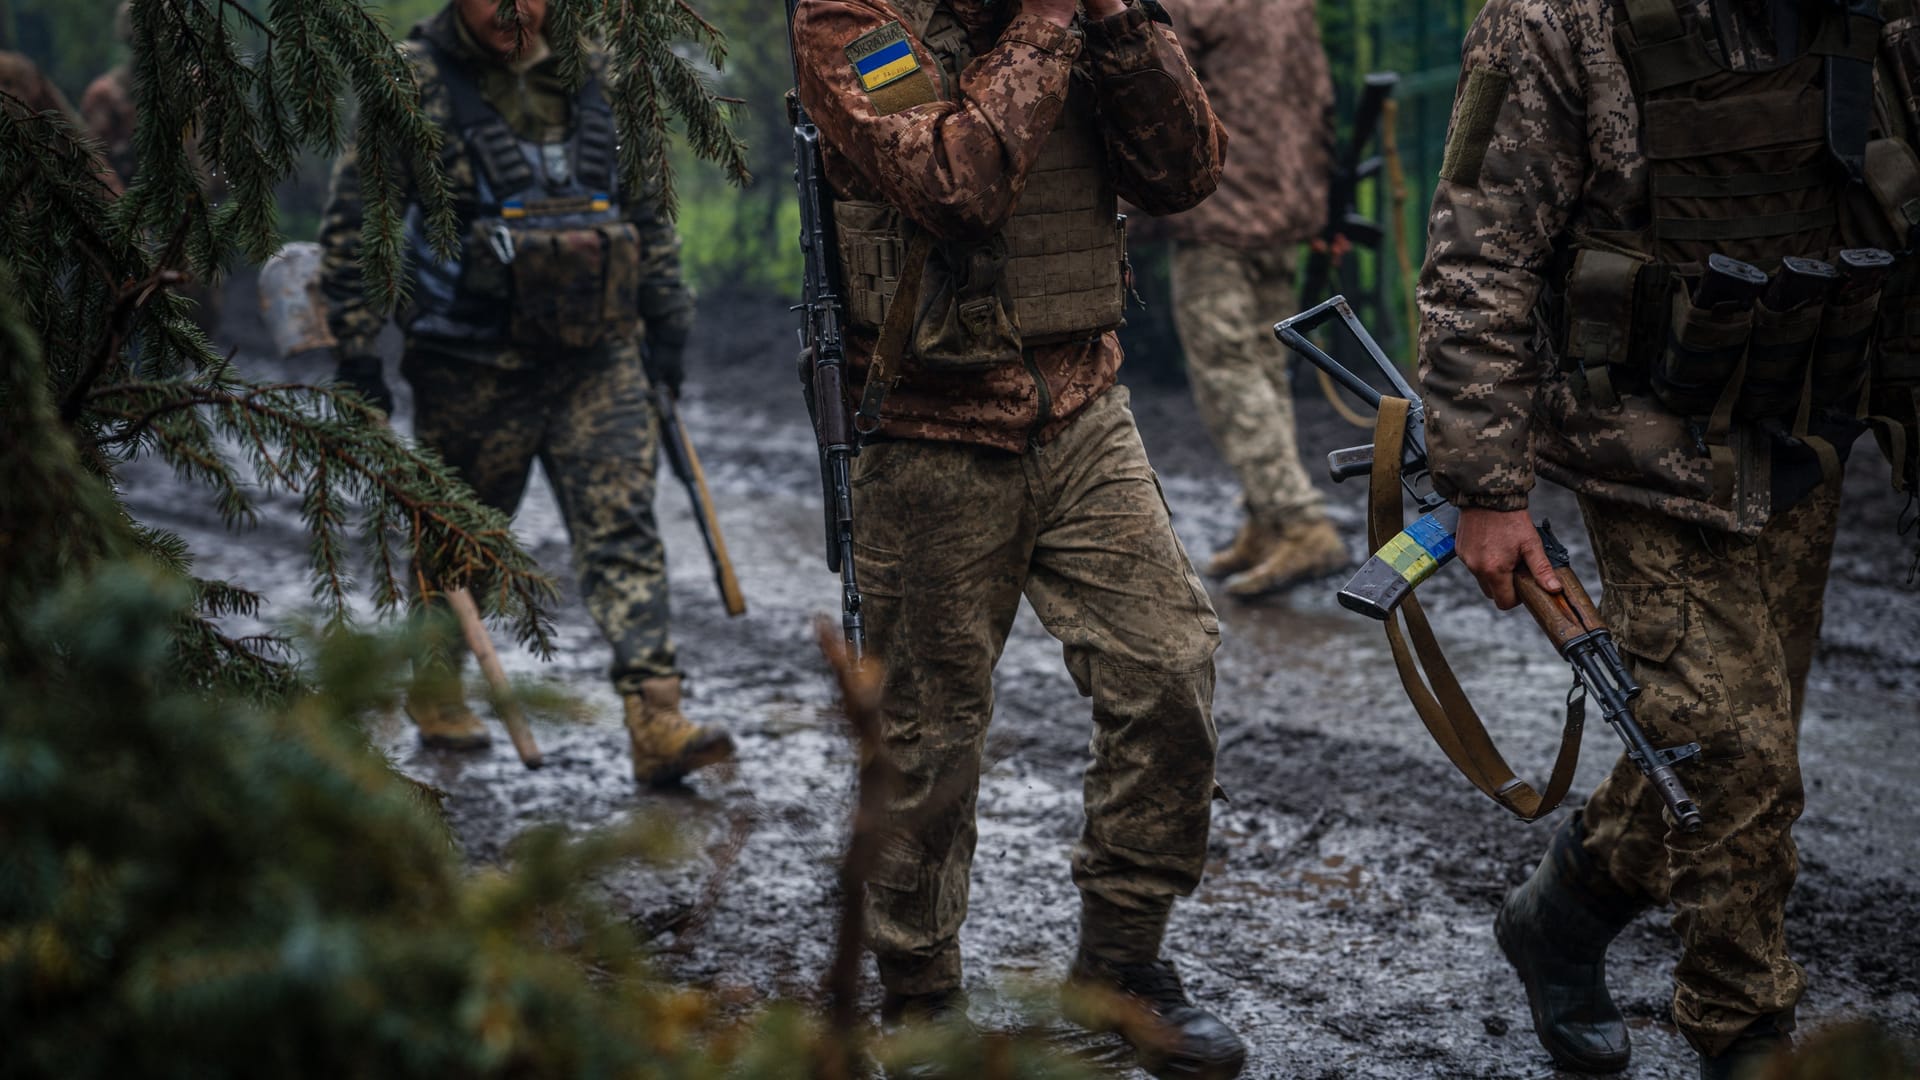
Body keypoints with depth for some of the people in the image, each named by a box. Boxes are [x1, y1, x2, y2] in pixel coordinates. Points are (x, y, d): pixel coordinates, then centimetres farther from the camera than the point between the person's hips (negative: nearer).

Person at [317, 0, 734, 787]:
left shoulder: (592, 73, 7)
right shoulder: (415, 83, -6)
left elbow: (644, 203, 18)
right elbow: (352, 221, -5)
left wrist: (666, 319, 16)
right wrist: (358, 355, -8)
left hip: (596, 358, 3)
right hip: (472, 371, -3)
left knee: (623, 529, -8)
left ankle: (656, 722, -13)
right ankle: (433, 687, 37)